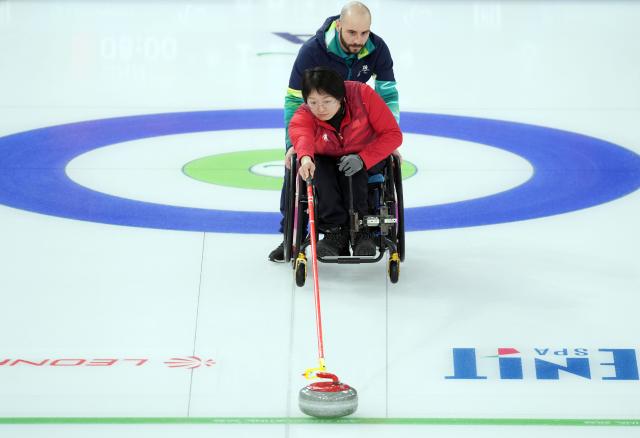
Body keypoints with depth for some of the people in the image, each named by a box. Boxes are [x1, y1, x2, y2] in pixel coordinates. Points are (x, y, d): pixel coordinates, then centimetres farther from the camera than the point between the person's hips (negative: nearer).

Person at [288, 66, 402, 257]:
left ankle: (361, 230, -27)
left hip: (368, 160, -1)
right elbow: (300, 133, -47)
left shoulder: (363, 94, -26)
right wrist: (305, 157, -71)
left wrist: (362, 159, -36)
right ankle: (335, 231, -31)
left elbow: (393, 134, -23)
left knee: (351, 171, -34)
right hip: (328, 160, 2)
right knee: (317, 167, -32)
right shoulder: (303, 116, -23)